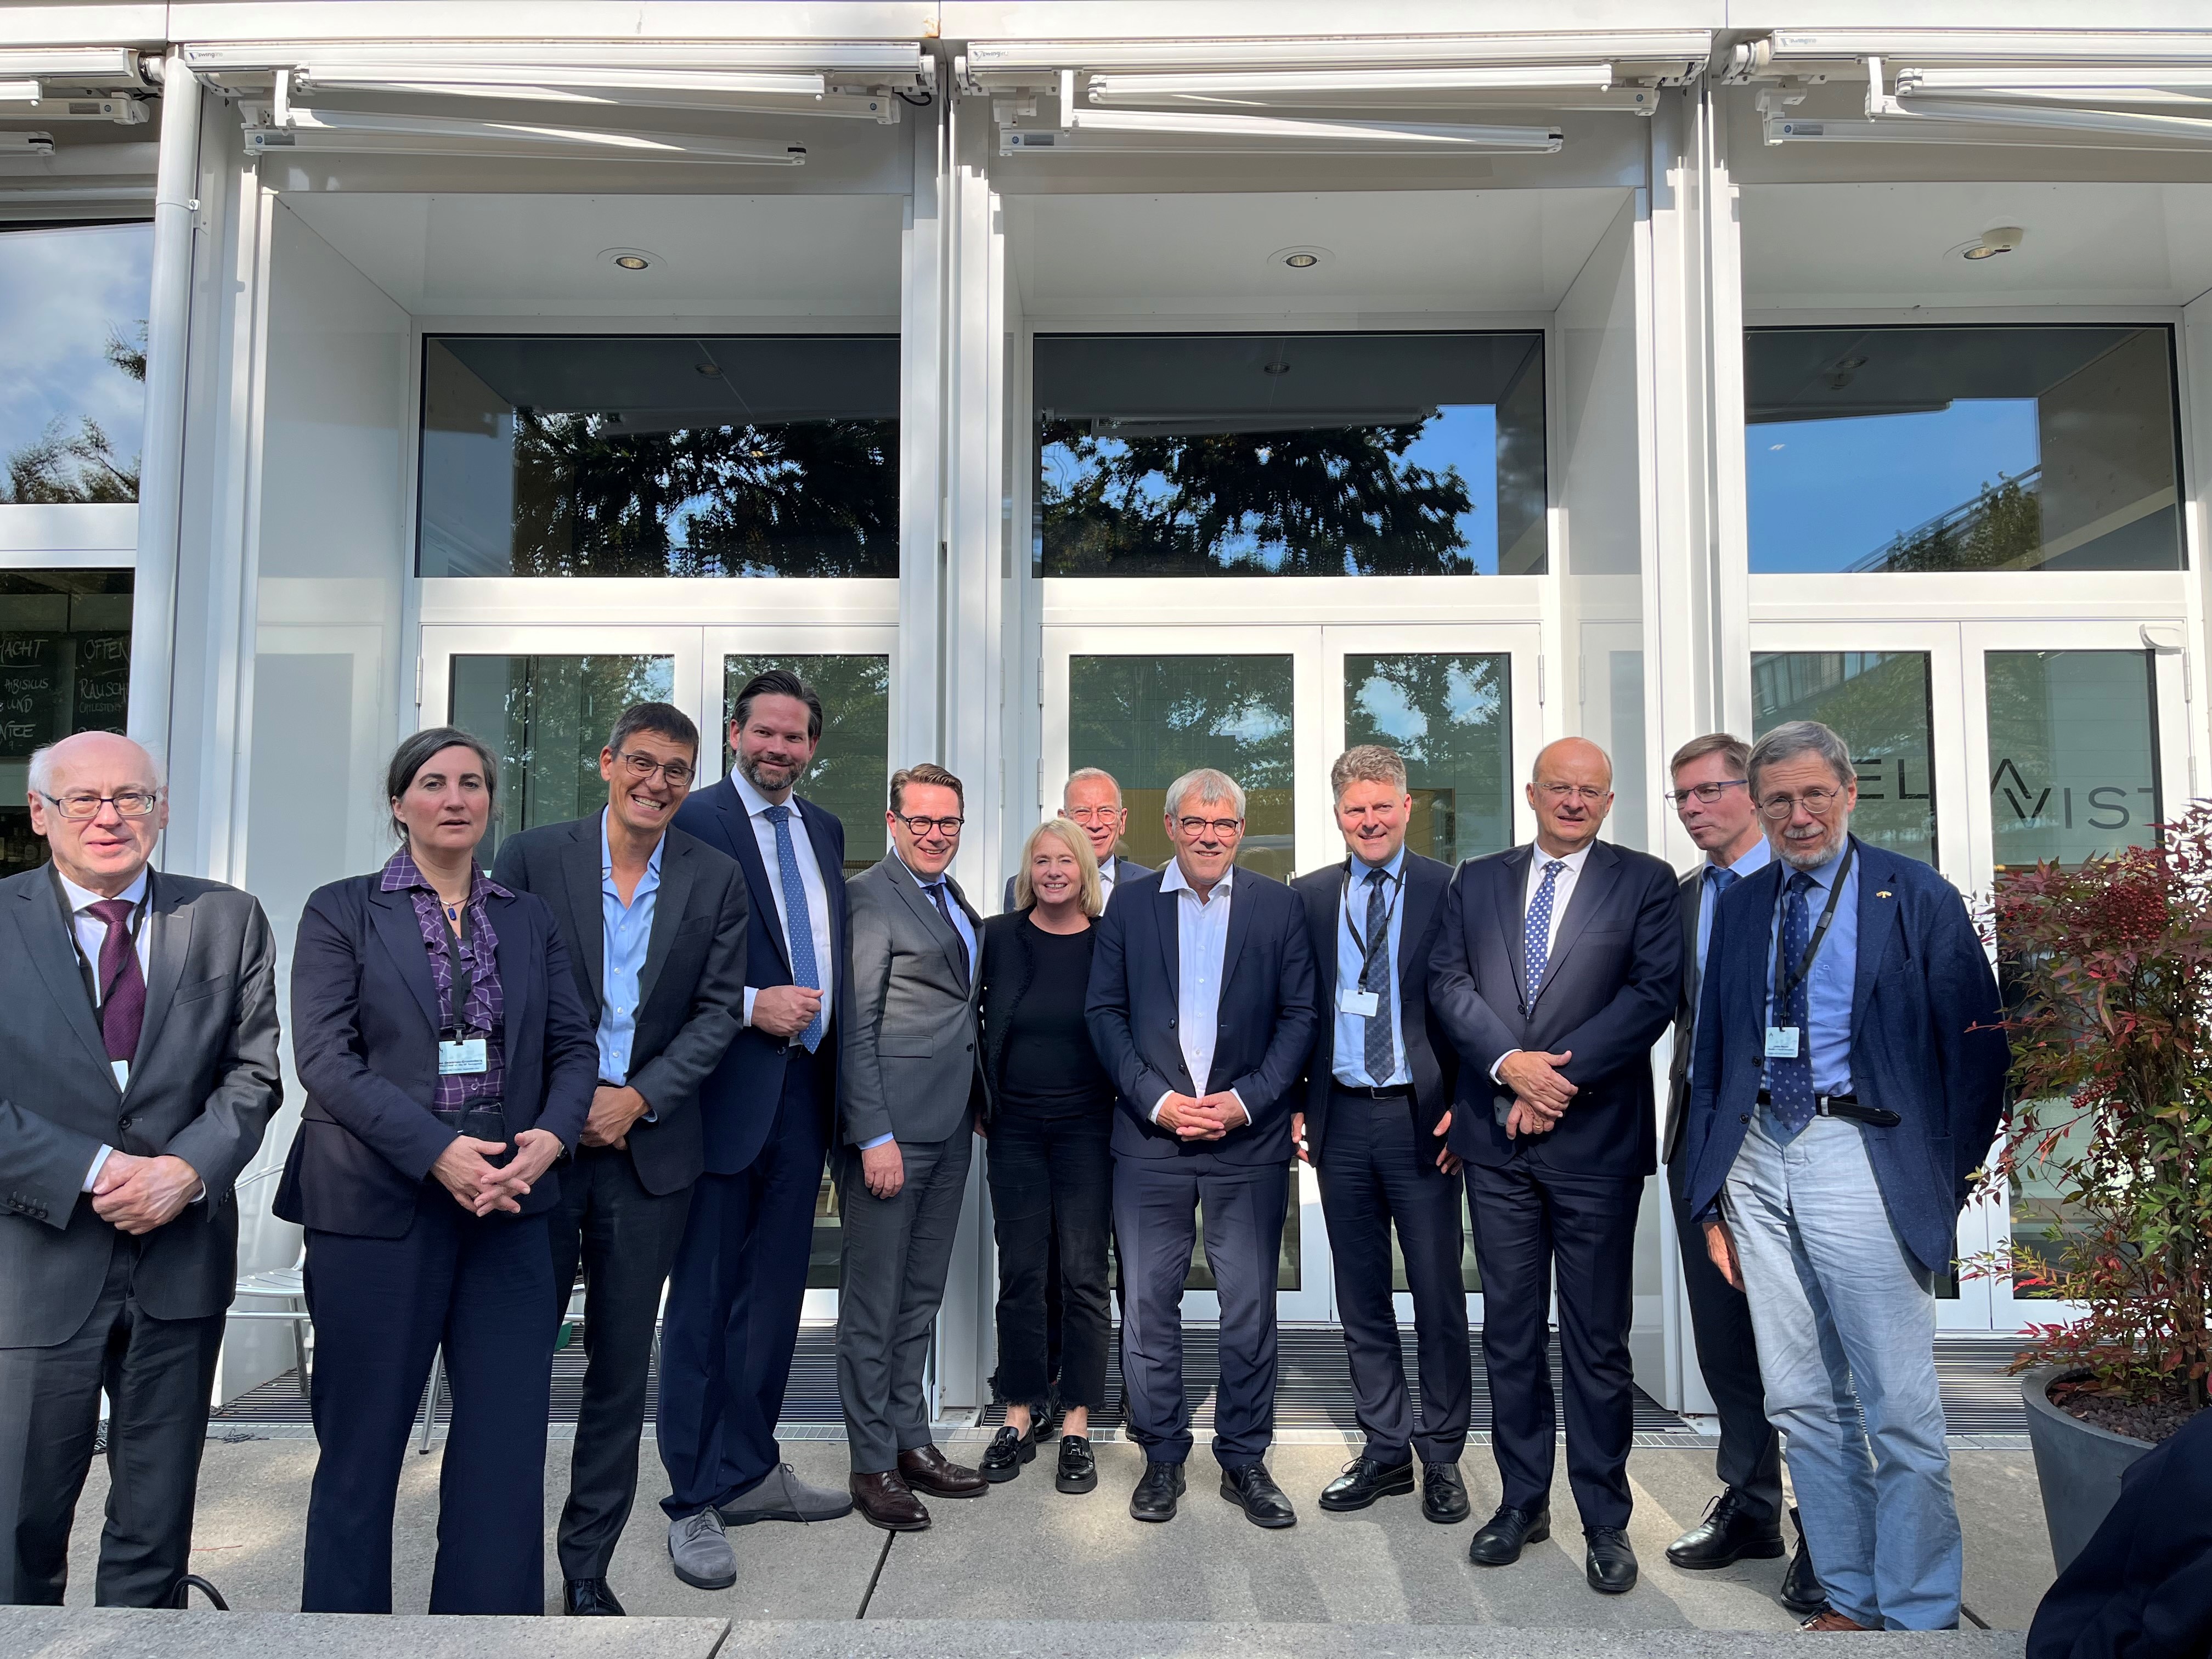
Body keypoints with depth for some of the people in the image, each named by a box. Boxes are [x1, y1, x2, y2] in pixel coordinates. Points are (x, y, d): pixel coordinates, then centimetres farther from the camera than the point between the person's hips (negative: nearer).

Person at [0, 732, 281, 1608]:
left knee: (156, 1527, 15)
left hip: (182, 1257, 2)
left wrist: (188, 1170, -12)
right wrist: (95, 1172, -15)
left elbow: (251, 1075, 3)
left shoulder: (228, 922, 4)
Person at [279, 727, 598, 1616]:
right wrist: (437, 1150, -18)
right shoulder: (340, 910, 2)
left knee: (510, 1441, 2)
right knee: (362, 1443, 9)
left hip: (510, 1204, 3)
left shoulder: (531, 918, 12)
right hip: (378, 1202, -2)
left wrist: (551, 1134, -12)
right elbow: (324, 1058, -8)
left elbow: (574, 1044, 8)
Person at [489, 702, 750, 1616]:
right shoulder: (532, 855, -1)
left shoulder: (716, 878, 3)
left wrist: (638, 1098, -10)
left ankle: (588, 1567, 25)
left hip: (650, 1144, 2)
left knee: (622, 1367, 10)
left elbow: (719, 1009, 1)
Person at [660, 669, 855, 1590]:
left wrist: (830, 1030, 9)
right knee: (704, 1299, 4)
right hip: (729, 1089, -6)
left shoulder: (824, 828, 13)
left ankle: (751, 1472, 29)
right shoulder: (692, 821, -7)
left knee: (776, 1291, 15)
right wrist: (751, 1005, -19)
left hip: (807, 1088, 6)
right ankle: (693, 1503, 17)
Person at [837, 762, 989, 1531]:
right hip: (890, 1127, -8)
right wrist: (875, 1136, -19)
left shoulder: (958, 902, 15)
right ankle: (873, 1464, 14)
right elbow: (854, 1026, -15)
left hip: (951, 1123, 8)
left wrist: (982, 1102, 13)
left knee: (922, 1294, 16)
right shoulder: (867, 896, -10)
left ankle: (910, 1438, 28)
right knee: (874, 1299, 3)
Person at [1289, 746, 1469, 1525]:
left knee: (1439, 1295, 6)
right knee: (1361, 1298, 12)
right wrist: (1295, 1102, 3)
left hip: (1421, 1116, -3)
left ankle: (1441, 1457, 22)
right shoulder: (1309, 896, 8)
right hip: (1341, 1117, 3)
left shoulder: (1450, 889, -2)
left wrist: (1464, 1105, -9)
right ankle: (1386, 1448, 26)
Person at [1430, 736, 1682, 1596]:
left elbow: (1655, 992, -8)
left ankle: (1605, 1519, 21)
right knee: (1510, 1332, 12)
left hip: (1595, 1138, -3)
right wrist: (1511, 1063, -13)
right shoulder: (1476, 881, 10)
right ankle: (1523, 1501, 27)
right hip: (1497, 1139, 3)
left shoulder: (1644, 881, 2)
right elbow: (1449, 982, 2)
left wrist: (1561, 1072, -15)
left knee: (1597, 1340, 6)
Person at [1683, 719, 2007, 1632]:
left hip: (1860, 1158, -4)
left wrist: (1945, 1183, -5)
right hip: (1758, 1157, 5)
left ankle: (1919, 1616, 19)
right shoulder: (1738, 906, 10)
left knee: (1901, 1412, 1)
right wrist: (1712, 1195, 9)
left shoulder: (1919, 898, -2)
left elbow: (1976, 1051, -2)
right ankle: (1849, 1598, 28)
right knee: (1801, 1403, 12)